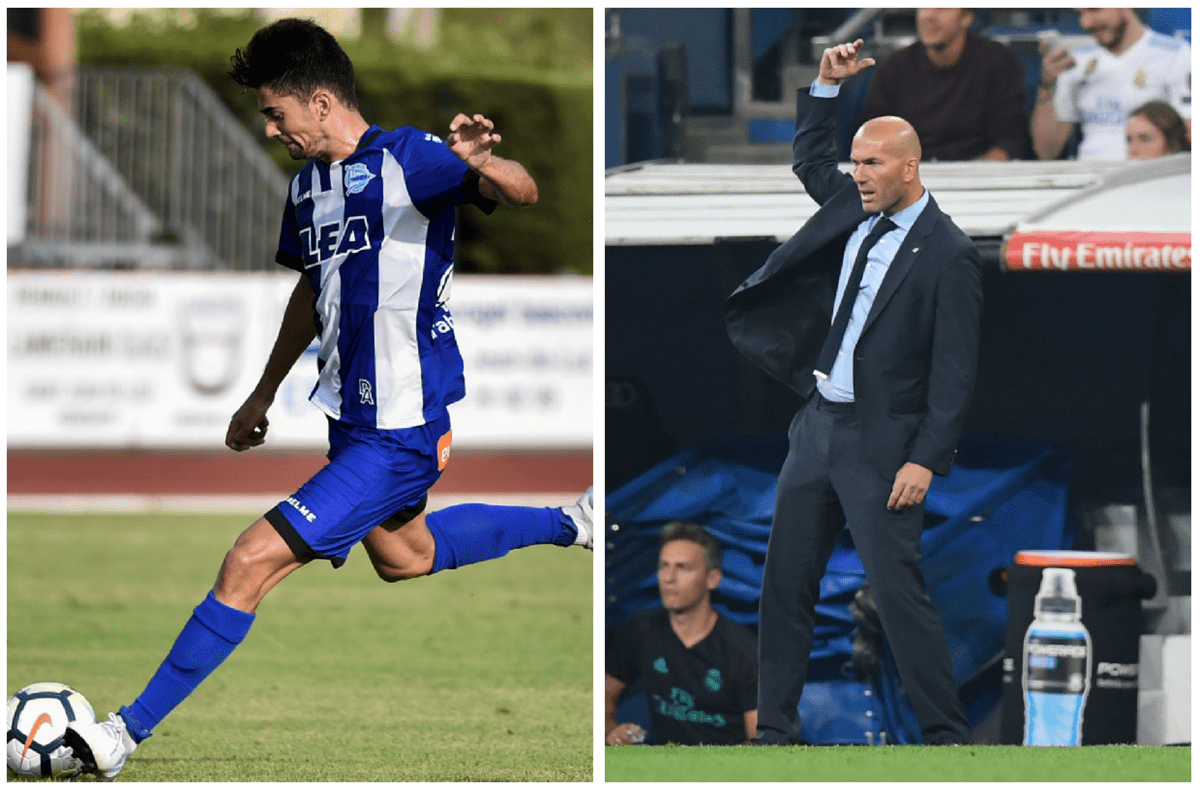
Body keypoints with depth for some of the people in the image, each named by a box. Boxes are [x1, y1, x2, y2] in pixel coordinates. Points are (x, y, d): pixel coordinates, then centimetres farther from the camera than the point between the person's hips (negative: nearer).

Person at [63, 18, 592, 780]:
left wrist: (484, 164, -53)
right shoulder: (308, 186, 7)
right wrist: (264, 394, 30)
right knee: (403, 555, 32)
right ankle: (570, 524, 48)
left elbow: (523, 192, -30)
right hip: (353, 417, 10)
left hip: (397, 436, -10)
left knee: (252, 561, -15)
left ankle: (127, 734, -10)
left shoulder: (405, 159, -18)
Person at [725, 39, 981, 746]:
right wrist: (828, 87, 16)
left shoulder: (949, 256, -12)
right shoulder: (855, 209, 10)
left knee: (899, 589, -9)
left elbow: (955, 372, -14)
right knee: (786, 582, 9)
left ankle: (947, 734, -2)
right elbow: (810, 160, 31)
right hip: (818, 425, 8)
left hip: (882, 444, -8)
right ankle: (776, 729, 15)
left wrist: (925, 460, -19)